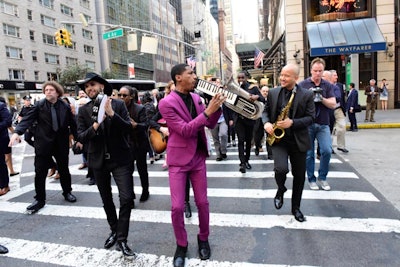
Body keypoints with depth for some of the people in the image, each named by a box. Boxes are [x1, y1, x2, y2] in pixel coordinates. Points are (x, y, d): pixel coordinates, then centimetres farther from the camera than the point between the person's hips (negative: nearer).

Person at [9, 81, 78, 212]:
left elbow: (72, 123, 3)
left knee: (64, 170, 14)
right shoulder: (39, 105, -5)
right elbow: (28, 119, -12)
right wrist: (17, 132, -27)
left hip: (61, 143, 1)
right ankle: (40, 200, 17)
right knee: (40, 172, 2)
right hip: (43, 143, -1)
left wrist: (77, 138, 5)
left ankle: (67, 192, 34)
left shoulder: (65, 106, -2)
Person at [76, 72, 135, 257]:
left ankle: (122, 239, 7)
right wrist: (95, 126, -24)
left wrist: (112, 113, -25)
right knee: (106, 200, 16)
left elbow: (128, 128, -12)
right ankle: (114, 231, 36)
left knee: (126, 198, -8)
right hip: (98, 160, 3)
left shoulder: (118, 104, -4)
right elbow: (81, 138, -5)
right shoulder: (84, 110, 1)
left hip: (120, 159, -2)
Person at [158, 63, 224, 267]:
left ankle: (203, 239, 34)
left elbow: (210, 124, 6)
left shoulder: (196, 97, 5)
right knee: (177, 207, 0)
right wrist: (207, 111, -25)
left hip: (198, 157, 5)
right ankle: (181, 245, 24)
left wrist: (217, 107, -11)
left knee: (202, 202, 11)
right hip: (178, 159, -4)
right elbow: (185, 130, -21)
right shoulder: (167, 103, -14)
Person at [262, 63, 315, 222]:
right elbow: (266, 110, 10)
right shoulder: (273, 93, 3)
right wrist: (266, 123, -11)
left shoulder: (307, 95, -3)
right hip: (279, 138, 0)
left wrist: (292, 123, -21)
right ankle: (280, 189, 14)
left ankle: (295, 207, 31)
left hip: (298, 140, 1)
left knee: (299, 175, 10)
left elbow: (310, 118, -6)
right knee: (281, 168, -23)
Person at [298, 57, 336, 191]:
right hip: (307, 124, -1)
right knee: (309, 154, 5)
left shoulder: (328, 85, 7)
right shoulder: (302, 85, 1)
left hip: (323, 124, 2)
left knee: (327, 150, -10)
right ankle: (311, 179, 21)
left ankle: (322, 177, 12)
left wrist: (321, 99, -16)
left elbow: (333, 104, 1)